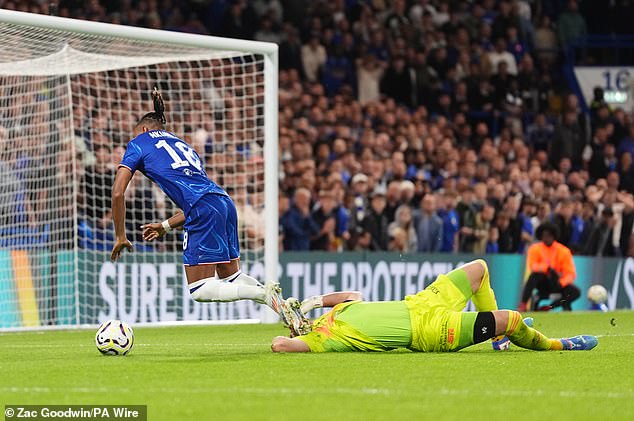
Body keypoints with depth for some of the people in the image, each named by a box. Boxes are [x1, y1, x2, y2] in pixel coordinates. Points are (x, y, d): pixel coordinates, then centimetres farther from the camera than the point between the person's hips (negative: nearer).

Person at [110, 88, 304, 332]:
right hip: (225, 203, 7)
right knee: (230, 277, 19)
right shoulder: (181, 144, 34)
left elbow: (118, 193, 5)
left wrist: (120, 237, 12)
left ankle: (264, 294, -21)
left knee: (200, 291, -4)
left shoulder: (138, 144, 15)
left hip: (204, 210, -7)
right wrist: (165, 227, 36)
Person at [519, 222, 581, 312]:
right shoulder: (535, 248, -3)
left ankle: (549, 307, -25)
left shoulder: (564, 251, -4)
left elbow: (571, 273, -9)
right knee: (535, 274, -35)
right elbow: (532, 266, -19)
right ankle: (523, 304, -36)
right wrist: (549, 269, -32)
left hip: (557, 283, 1)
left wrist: (560, 283, -28)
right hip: (542, 283, -1)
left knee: (576, 292, -25)